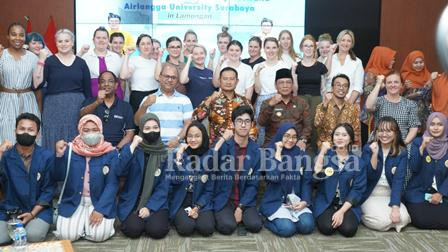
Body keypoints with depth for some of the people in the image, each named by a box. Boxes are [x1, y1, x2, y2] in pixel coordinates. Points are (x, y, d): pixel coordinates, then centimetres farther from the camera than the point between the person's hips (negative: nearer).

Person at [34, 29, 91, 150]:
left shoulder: (81, 63, 6)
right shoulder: (49, 61, 2)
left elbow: (88, 89, 8)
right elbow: (37, 84, -7)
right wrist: (40, 65, -15)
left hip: (77, 107, 1)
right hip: (54, 107, -1)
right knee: (55, 144, 1)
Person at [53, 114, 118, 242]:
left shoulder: (110, 153, -6)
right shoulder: (70, 150, -1)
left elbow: (112, 184, -9)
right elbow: (58, 177, -1)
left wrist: (100, 209, -18)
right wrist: (59, 155, -17)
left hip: (99, 202, -1)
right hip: (73, 202, 1)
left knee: (99, 235, -20)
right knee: (66, 235, -16)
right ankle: (81, 221, 16)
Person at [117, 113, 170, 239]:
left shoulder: (166, 153, 0)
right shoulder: (131, 148, -2)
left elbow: (164, 186, -2)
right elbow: (120, 171, -21)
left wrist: (149, 207, -12)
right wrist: (132, 146, -24)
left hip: (156, 202, 1)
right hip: (132, 201, 0)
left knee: (157, 230, -23)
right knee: (133, 229, -24)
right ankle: (130, 218, 9)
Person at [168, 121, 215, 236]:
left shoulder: (210, 156, -2)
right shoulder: (178, 154, -2)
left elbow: (210, 188, 0)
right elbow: (174, 181, -15)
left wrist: (198, 207, -11)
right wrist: (179, 157, -23)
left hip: (202, 202, 1)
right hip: (180, 202, -1)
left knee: (207, 228, -23)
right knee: (186, 228, -26)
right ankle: (179, 218, 7)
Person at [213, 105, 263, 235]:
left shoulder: (255, 150, 0)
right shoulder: (223, 145, -7)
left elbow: (253, 184, 1)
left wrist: (241, 207, -9)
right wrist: (222, 141, -29)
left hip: (245, 200, 2)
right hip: (223, 198, -2)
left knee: (255, 225, -20)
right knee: (228, 226, -25)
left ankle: (239, 213, 11)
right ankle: (222, 215, 9)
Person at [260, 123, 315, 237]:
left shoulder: (302, 155, 7)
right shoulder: (271, 154, -2)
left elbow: (307, 181, 6)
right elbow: (273, 177, -19)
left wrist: (305, 201, -10)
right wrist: (278, 152, -14)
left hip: (296, 201, 3)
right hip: (276, 201, -3)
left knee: (307, 226, -23)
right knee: (287, 229, -27)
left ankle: (289, 219, 7)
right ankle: (270, 221, 4)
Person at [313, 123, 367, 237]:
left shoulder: (358, 162, 0)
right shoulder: (326, 156, 1)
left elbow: (358, 190, -5)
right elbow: (317, 175, -15)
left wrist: (342, 211, -15)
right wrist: (322, 152, -22)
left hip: (347, 205, 0)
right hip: (325, 203, 0)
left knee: (349, 229, -25)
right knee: (327, 228, -25)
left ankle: (341, 216, 8)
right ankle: (325, 217, 9)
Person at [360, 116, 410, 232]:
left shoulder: (402, 152, -2)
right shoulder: (368, 148, -5)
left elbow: (398, 180, -12)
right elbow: (370, 176, -13)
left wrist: (395, 207, -21)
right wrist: (374, 154, -26)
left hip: (390, 196, 2)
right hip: (370, 196, -2)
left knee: (403, 218, -26)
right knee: (382, 221, -27)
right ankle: (363, 215, 4)